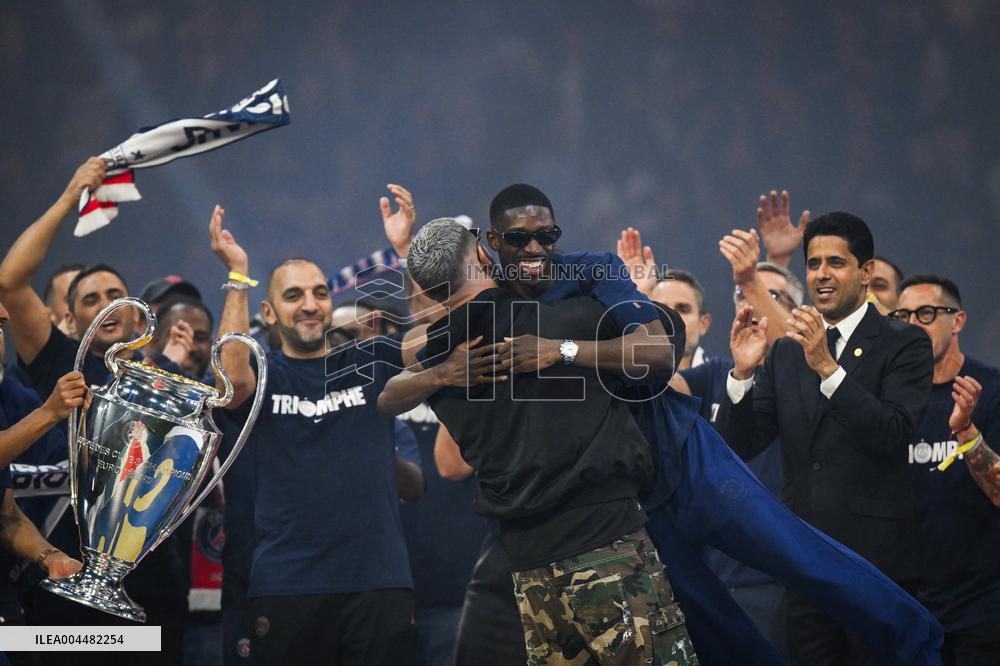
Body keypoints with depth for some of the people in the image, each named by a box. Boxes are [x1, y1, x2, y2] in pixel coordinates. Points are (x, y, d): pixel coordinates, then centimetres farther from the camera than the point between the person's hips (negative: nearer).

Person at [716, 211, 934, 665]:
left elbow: (893, 435, -16)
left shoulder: (904, 345, -1)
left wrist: (827, 366, -23)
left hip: (876, 559, -5)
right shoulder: (785, 353, 13)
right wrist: (742, 371, -9)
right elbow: (738, 448, 7)